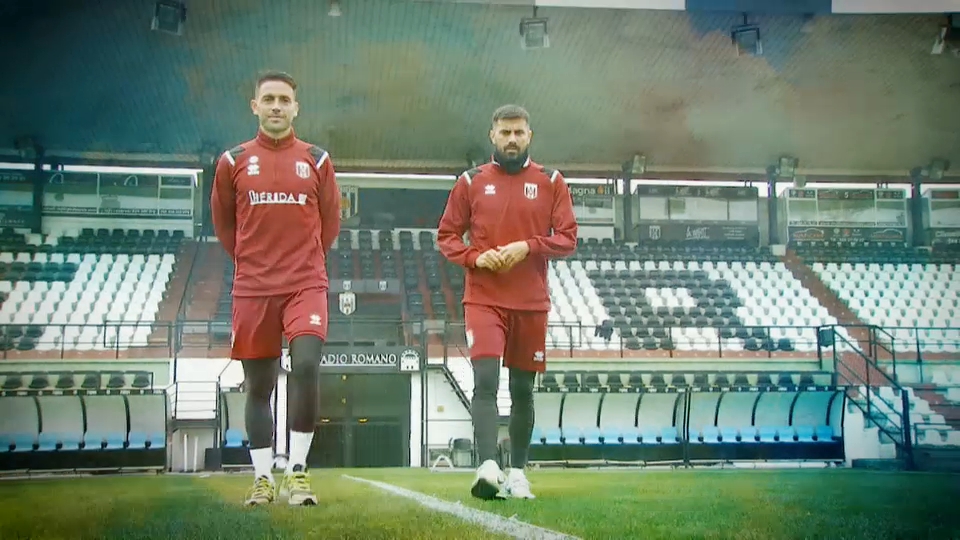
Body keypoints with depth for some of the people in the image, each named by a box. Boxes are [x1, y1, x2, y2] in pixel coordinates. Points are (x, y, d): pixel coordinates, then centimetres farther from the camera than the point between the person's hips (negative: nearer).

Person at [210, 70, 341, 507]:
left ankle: (297, 473, -8)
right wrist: (251, 260, 13)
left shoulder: (317, 160, 6)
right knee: (258, 385, 6)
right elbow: (222, 222, 16)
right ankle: (263, 479, 17)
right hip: (252, 289, 1)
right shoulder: (234, 161, 6)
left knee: (306, 366, -18)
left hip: (306, 286, -1)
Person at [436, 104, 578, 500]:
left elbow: (567, 238, 2)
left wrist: (527, 247, -14)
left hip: (531, 303, 2)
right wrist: (475, 257, -11)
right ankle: (488, 468, -24)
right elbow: (446, 235, 7)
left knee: (523, 390, 9)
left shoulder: (551, 182, 7)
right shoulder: (471, 182, 6)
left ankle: (517, 472, 20)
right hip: (483, 300, -1)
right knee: (485, 381, -17)